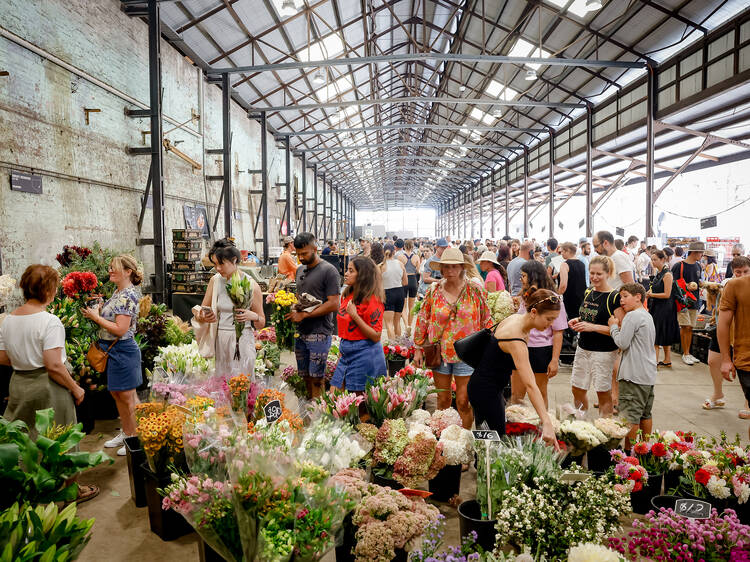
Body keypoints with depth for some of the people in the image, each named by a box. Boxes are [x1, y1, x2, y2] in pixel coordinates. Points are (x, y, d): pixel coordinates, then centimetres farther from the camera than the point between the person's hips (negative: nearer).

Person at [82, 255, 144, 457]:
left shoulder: (128, 296, -19)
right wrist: (98, 310, 2)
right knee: (116, 393, 18)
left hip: (123, 350, -10)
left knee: (126, 396, 0)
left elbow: (120, 329, -24)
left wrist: (96, 317, -15)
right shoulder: (118, 292, 11)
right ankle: (125, 433, 33)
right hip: (112, 350, 10)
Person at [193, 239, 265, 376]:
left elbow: (261, 324, -1)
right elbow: (202, 310, 10)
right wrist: (202, 317, -12)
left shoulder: (251, 285, -7)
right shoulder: (215, 280, 3)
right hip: (220, 341, 3)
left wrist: (253, 316, -21)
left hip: (242, 341, -3)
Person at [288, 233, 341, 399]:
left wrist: (304, 314, -16)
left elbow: (333, 304, -14)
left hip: (319, 334, -7)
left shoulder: (329, 271, -8)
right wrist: (292, 309, 4)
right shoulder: (300, 270, 15)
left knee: (317, 379, -3)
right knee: (305, 377, 12)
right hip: (300, 333, 7)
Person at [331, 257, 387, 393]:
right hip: (346, 353, 8)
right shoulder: (347, 295, 8)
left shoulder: (372, 300, -15)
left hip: (364, 354, -8)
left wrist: (355, 315, -23)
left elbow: (376, 337, -19)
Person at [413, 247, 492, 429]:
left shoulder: (475, 291, -2)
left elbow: (486, 321, 3)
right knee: (443, 400, 11)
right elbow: (422, 320, 7)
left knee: (464, 402, 1)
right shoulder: (433, 291, 1)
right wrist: (418, 348, 6)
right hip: (440, 352, 2)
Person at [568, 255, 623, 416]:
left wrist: (592, 327, -23)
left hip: (604, 352, -7)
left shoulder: (615, 297, -12)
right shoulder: (588, 292, 9)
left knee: (603, 392, 2)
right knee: (577, 389, 12)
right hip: (583, 348, 7)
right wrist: (578, 321, 4)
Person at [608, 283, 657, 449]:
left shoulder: (632, 316, -14)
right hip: (649, 375, 10)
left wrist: (614, 326, -2)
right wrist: (619, 327, 12)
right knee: (645, 414, 17)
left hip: (634, 375, -9)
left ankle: (629, 452, 1)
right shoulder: (648, 316, 14)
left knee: (630, 417, -4)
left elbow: (622, 343, -16)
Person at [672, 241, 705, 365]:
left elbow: (698, 282, 22)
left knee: (690, 328, 9)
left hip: (694, 301, 6)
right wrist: (687, 286, -18)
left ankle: (688, 353, 15)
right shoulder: (679, 265, -9)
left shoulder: (698, 266, 12)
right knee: (685, 327, -6)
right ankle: (685, 354, 2)